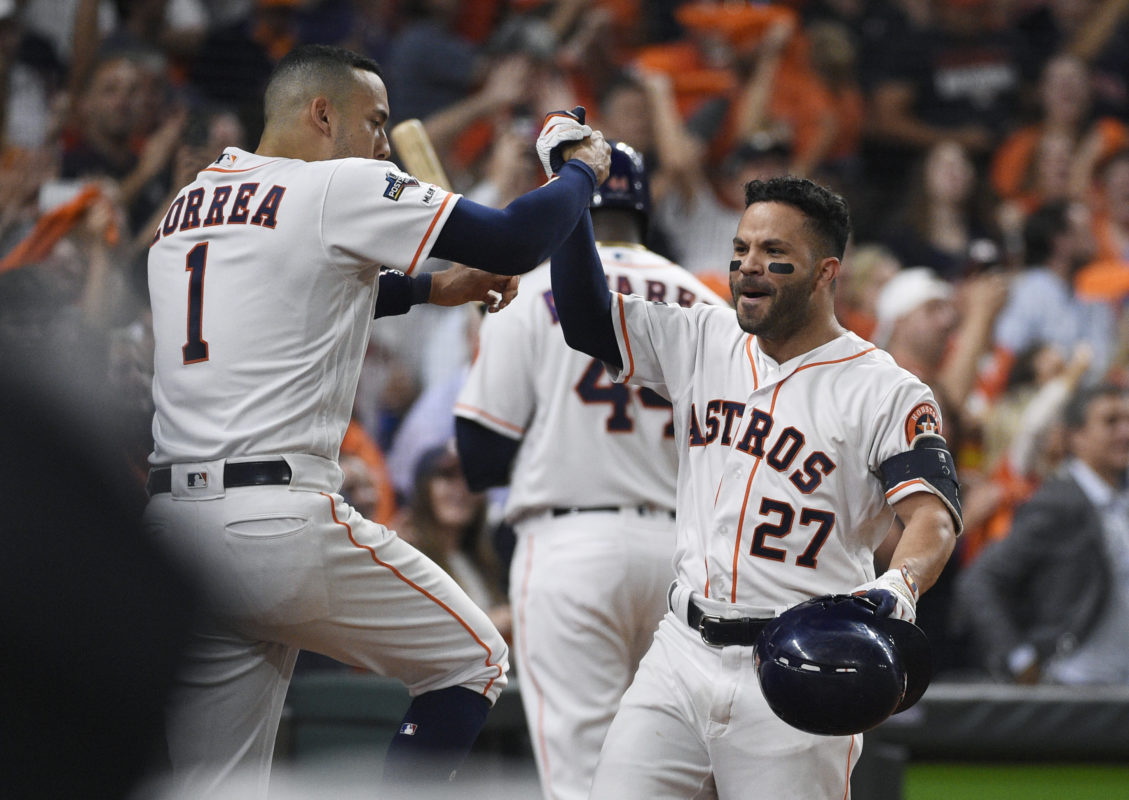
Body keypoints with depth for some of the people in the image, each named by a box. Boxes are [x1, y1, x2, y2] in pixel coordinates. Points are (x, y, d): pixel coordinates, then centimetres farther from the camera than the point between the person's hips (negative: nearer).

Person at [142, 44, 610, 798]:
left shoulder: (187, 207, 19)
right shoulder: (344, 187, -3)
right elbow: (517, 242, -5)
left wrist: (425, 289, 36)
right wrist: (584, 170, 13)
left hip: (171, 526, 7)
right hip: (276, 523, -7)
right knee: (473, 658, 12)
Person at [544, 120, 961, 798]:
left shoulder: (888, 393, -5)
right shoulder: (702, 342, 13)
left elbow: (933, 516, -17)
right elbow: (588, 316, 18)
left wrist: (898, 588, -39)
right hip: (683, 655, 5)